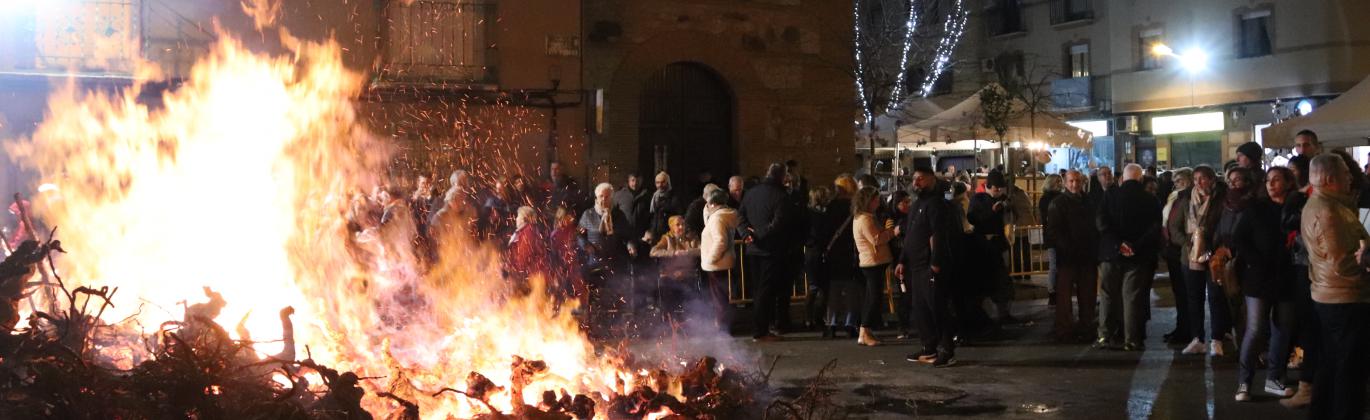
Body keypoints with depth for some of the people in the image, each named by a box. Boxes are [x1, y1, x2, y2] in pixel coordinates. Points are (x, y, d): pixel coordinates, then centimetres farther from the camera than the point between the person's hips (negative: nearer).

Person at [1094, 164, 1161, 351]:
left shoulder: (1109, 195, -2)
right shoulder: (1150, 200, -1)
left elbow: (1101, 222, -12)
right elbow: (1155, 228, -8)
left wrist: (1118, 244, -14)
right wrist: (1135, 246, -12)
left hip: (1111, 254, 0)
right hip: (1138, 257, 0)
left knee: (1108, 296, 9)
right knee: (1133, 298, 3)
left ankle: (1106, 336, 8)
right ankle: (1132, 340, 3)